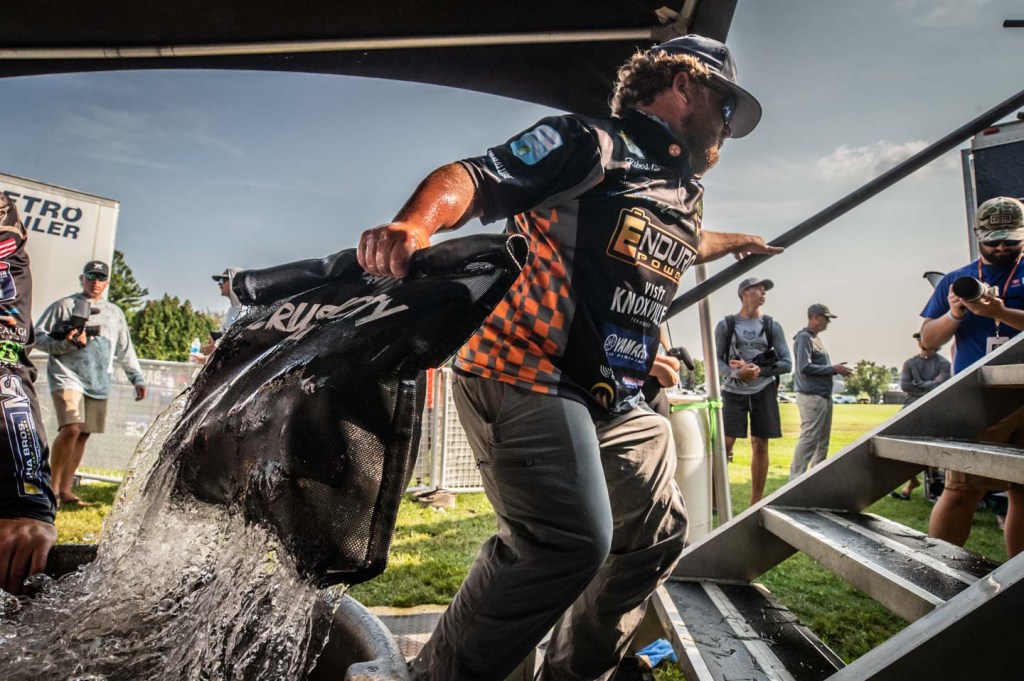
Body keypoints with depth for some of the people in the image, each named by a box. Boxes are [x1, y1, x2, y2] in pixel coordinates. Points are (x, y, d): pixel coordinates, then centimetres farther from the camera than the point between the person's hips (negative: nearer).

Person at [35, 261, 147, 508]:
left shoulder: (115, 312, 19)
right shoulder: (63, 306, 5)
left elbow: (125, 350, 21)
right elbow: (37, 336, 3)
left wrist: (137, 378, 14)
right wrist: (64, 344, -15)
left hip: (98, 383, 5)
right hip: (67, 376, -5)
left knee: (83, 434, 4)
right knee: (71, 429, -19)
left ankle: (65, 490, 13)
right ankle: (52, 488, -6)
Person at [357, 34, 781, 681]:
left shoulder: (686, 191, 21)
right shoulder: (589, 143, -6)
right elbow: (474, 178, -18)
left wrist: (735, 241, 59)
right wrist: (414, 223, -38)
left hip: (616, 399, 10)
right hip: (526, 375, -10)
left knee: (660, 535, 18)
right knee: (570, 537, -28)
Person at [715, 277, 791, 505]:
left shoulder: (772, 326, 7)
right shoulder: (726, 325, 1)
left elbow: (787, 363, 3)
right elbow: (715, 360, -2)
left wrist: (759, 370, -13)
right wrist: (737, 373, -20)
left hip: (763, 392, 2)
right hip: (734, 392, -2)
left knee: (760, 445, 4)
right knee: (724, 445, -5)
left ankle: (756, 503, 15)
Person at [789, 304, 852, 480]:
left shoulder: (816, 338, 18)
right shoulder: (804, 337, -11)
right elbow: (804, 367, -20)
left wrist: (836, 369, 6)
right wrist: (833, 369, -15)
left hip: (824, 396, 10)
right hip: (811, 396, -10)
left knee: (822, 440, 14)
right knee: (809, 438, -10)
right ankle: (796, 479, -7)